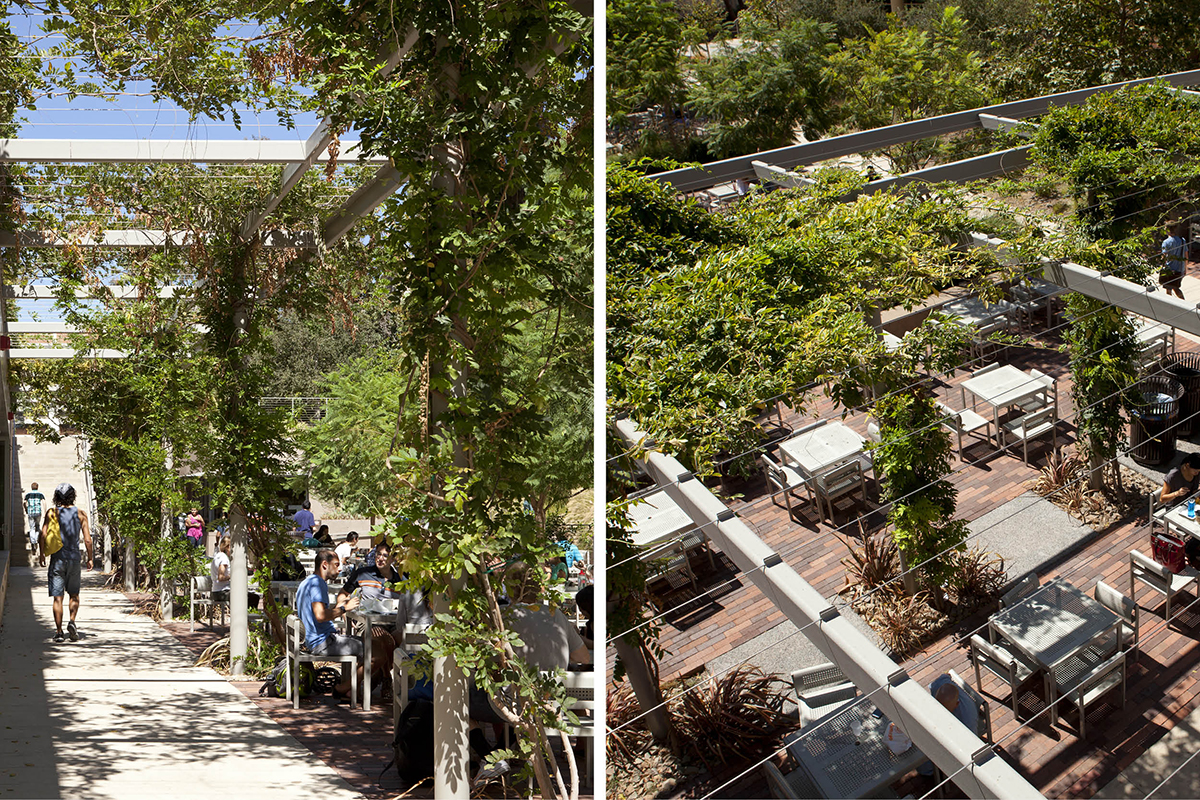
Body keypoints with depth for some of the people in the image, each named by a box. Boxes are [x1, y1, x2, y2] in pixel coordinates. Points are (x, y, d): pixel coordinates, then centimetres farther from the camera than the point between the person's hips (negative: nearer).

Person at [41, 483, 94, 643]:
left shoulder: (51, 513, -2)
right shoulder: (81, 513, 0)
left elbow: (43, 536, -7)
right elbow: (87, 540, -3)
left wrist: (42, 555, 6)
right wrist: (90, 558, 8)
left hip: (57, 558, -1)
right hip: (74, 558, 1)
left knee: (58, 597, 3)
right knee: (74, 595, 16)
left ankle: (59, 631, 2)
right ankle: (72, 622, -5)